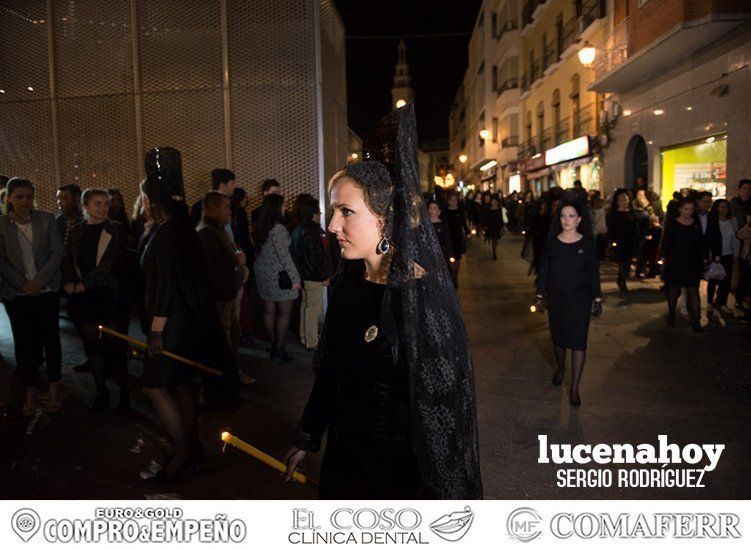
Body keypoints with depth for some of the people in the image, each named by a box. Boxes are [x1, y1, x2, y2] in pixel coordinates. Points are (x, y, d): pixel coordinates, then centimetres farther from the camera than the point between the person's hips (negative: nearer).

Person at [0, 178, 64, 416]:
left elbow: (58, 252, -3)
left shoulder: (47, 219, -2)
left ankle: (54, 387, 19)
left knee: (51, 337, 6)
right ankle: (30, 391, 17)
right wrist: (23, 285, -11)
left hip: (47, 290, 0)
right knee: (23, 340, 5)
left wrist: (39, 281, -12)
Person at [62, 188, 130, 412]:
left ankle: (124, 392, 14)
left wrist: (84, 284, -13)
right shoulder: (77, 231, 10)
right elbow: (68, 261, 13)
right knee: (93, 345, 10)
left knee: (114, 345, 0)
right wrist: (69, 283, -5)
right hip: (84, 298, 4)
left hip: (110, 295, -4)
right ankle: (101, 392, 22)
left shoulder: (116, 230, -4)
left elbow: (110, 263, -12)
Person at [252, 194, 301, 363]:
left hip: (262, 273, 8)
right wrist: (294, 278, -14)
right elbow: (284, 256, -20)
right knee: (284, 313, 2)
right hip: (278, 276, -8)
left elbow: (259, 250, 13)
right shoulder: (278, 228, -18)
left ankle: (274, 345, 23)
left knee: (269, 311, 13)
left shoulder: (258, 227, 6)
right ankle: (279, 351, 6)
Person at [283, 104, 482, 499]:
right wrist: (307, 438, 15)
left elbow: (444, 403, -21)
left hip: (400, 466, -6)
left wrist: (437, 491, -18)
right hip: (344, 453, 7)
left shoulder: (425, 296, -24)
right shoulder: (347, 282, -2)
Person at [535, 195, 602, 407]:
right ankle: (560, 368, 41)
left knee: (578, 341, -3)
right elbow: (544, 270, 4)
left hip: (580, 300, -2)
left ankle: (574, 387, 4)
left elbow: (594, 273, 0)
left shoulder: (587, 244, -4)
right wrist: (540, 295, 2)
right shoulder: (552, 242, -1)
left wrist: (597, 299, -1)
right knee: (558, 336, 15)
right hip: (556, 298, 2)